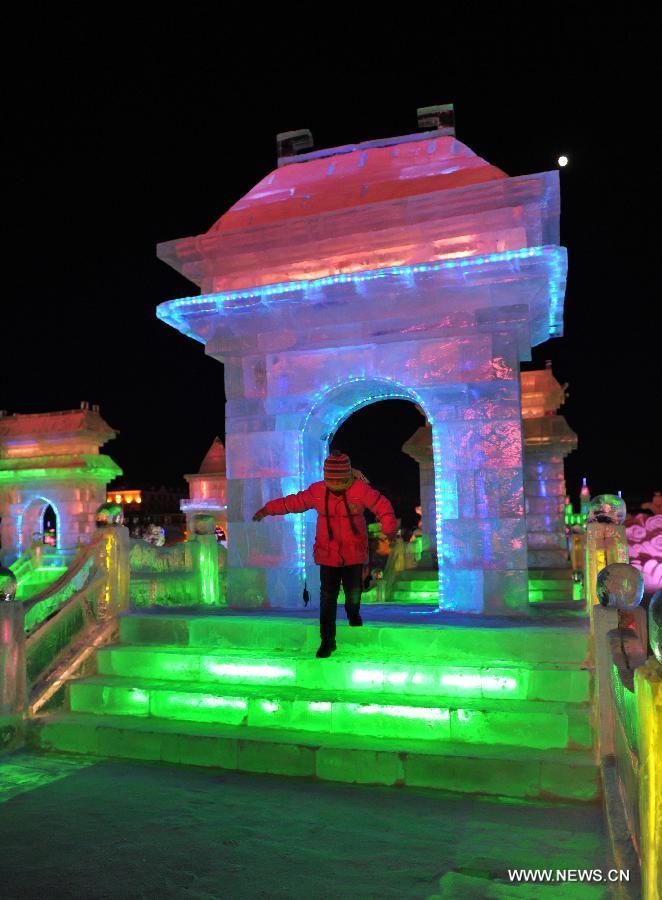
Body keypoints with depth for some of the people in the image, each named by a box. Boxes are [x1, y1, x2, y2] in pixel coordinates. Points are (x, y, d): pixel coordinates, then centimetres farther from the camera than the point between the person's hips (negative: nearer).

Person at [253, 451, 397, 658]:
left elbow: (382, 506, -5)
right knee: (327, 597, -3)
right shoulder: (317, 491, -4)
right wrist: (268, 509, 10)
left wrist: (389, 529, -21)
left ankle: (352, 612, 43)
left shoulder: (361, 489, -11)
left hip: (354, 553, -1)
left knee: (353, 591, 5)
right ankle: (327, 640, 8)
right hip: (328, 554, 1)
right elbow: (294, 502, 8)